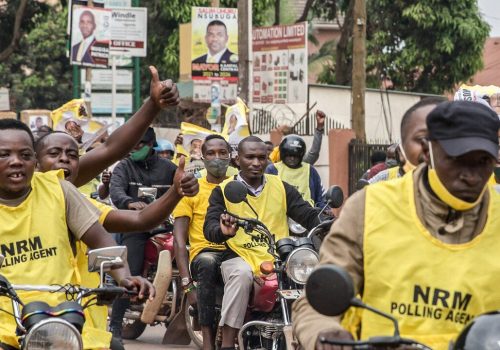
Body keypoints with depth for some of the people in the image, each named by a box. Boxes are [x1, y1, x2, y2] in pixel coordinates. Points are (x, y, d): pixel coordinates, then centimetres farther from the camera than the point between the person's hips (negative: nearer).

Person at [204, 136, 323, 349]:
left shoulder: (281, 188, 15)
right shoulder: (223, 190, 9)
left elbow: (307, 215, 5)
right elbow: (210, 227, -4)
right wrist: (223, 231, -29)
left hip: (278, 259, 2)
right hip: (240, 257, -2)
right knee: (241, 274, -37)